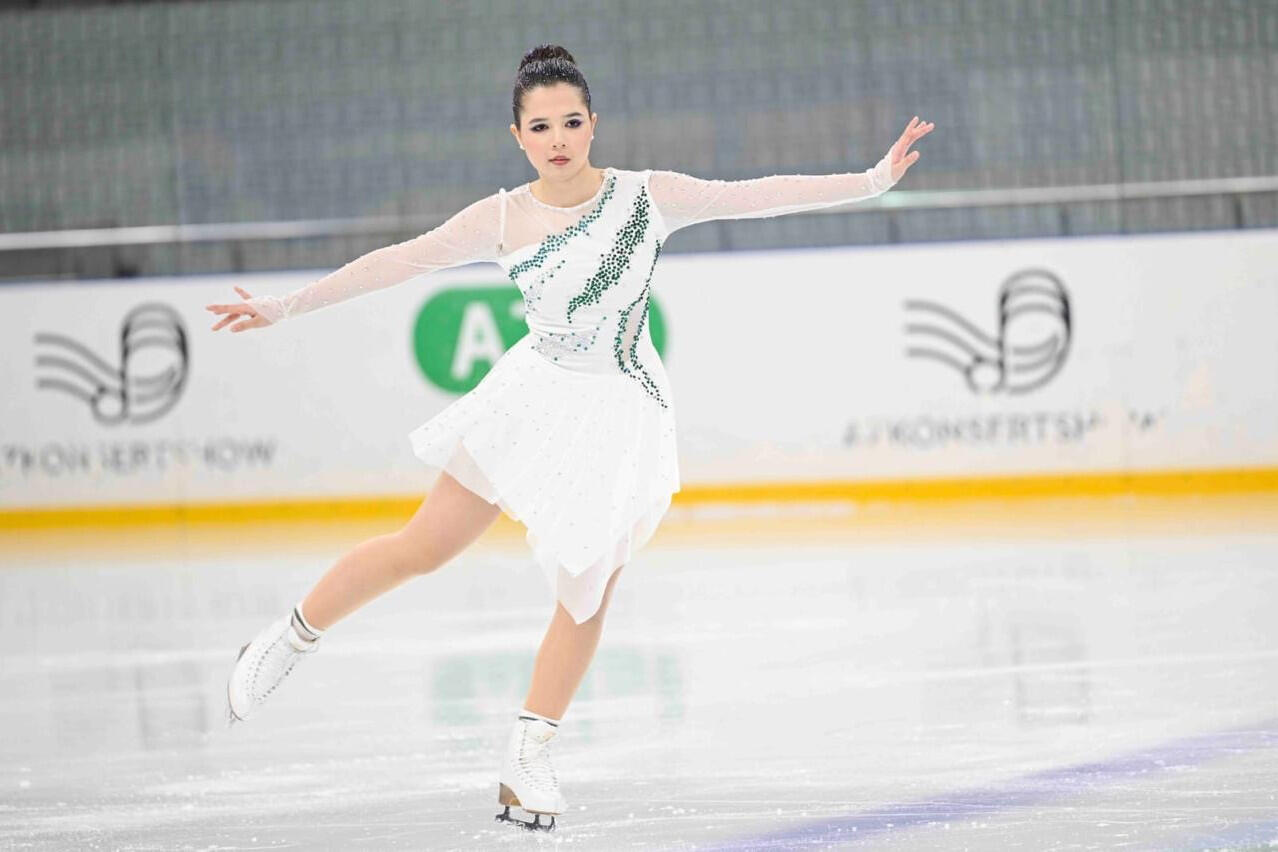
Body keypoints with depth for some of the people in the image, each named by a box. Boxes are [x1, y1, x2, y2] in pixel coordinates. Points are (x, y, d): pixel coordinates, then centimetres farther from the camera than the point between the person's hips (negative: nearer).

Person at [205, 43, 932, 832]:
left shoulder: (649, 196, -7)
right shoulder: (504, 219, -8)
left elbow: (761, 195, -8)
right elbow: (396, 262, -7)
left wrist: (874, 180, -11)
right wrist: (286, 306, -8)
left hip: (622, 409, 1)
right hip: (536, 396, 0)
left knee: (588, 590, -1)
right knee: (422, 548, 2)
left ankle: (530, 758, 11)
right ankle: (290, 640, 23)